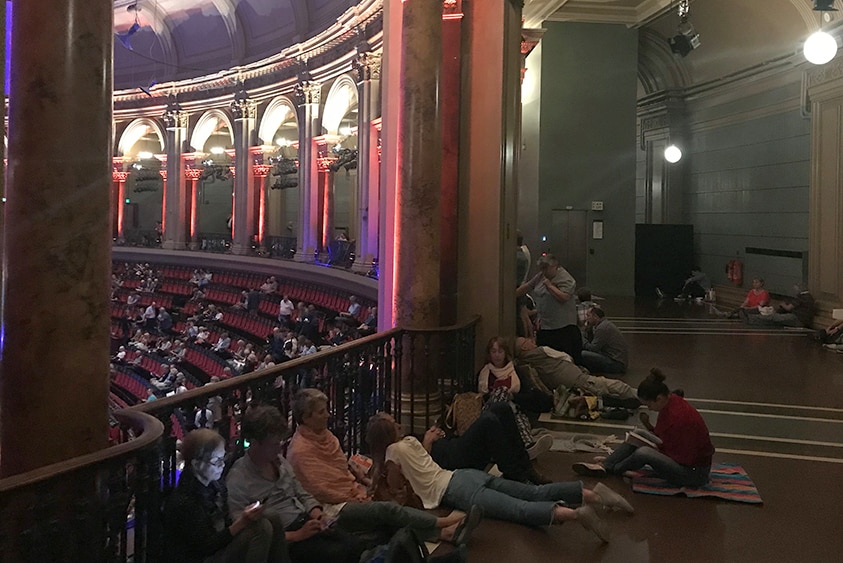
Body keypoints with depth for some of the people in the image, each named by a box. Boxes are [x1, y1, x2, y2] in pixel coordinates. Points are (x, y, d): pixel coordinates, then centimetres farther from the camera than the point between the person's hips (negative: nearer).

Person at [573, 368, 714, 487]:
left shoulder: (679, 415, -29)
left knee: (644, 453, -28)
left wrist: (656, 447, -15)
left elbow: (683, 456, -24)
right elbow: (662, 436, 12)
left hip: (695, 473, -10)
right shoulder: (669, 403, 0)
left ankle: (612, 469, -1)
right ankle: (603, 466, -4)